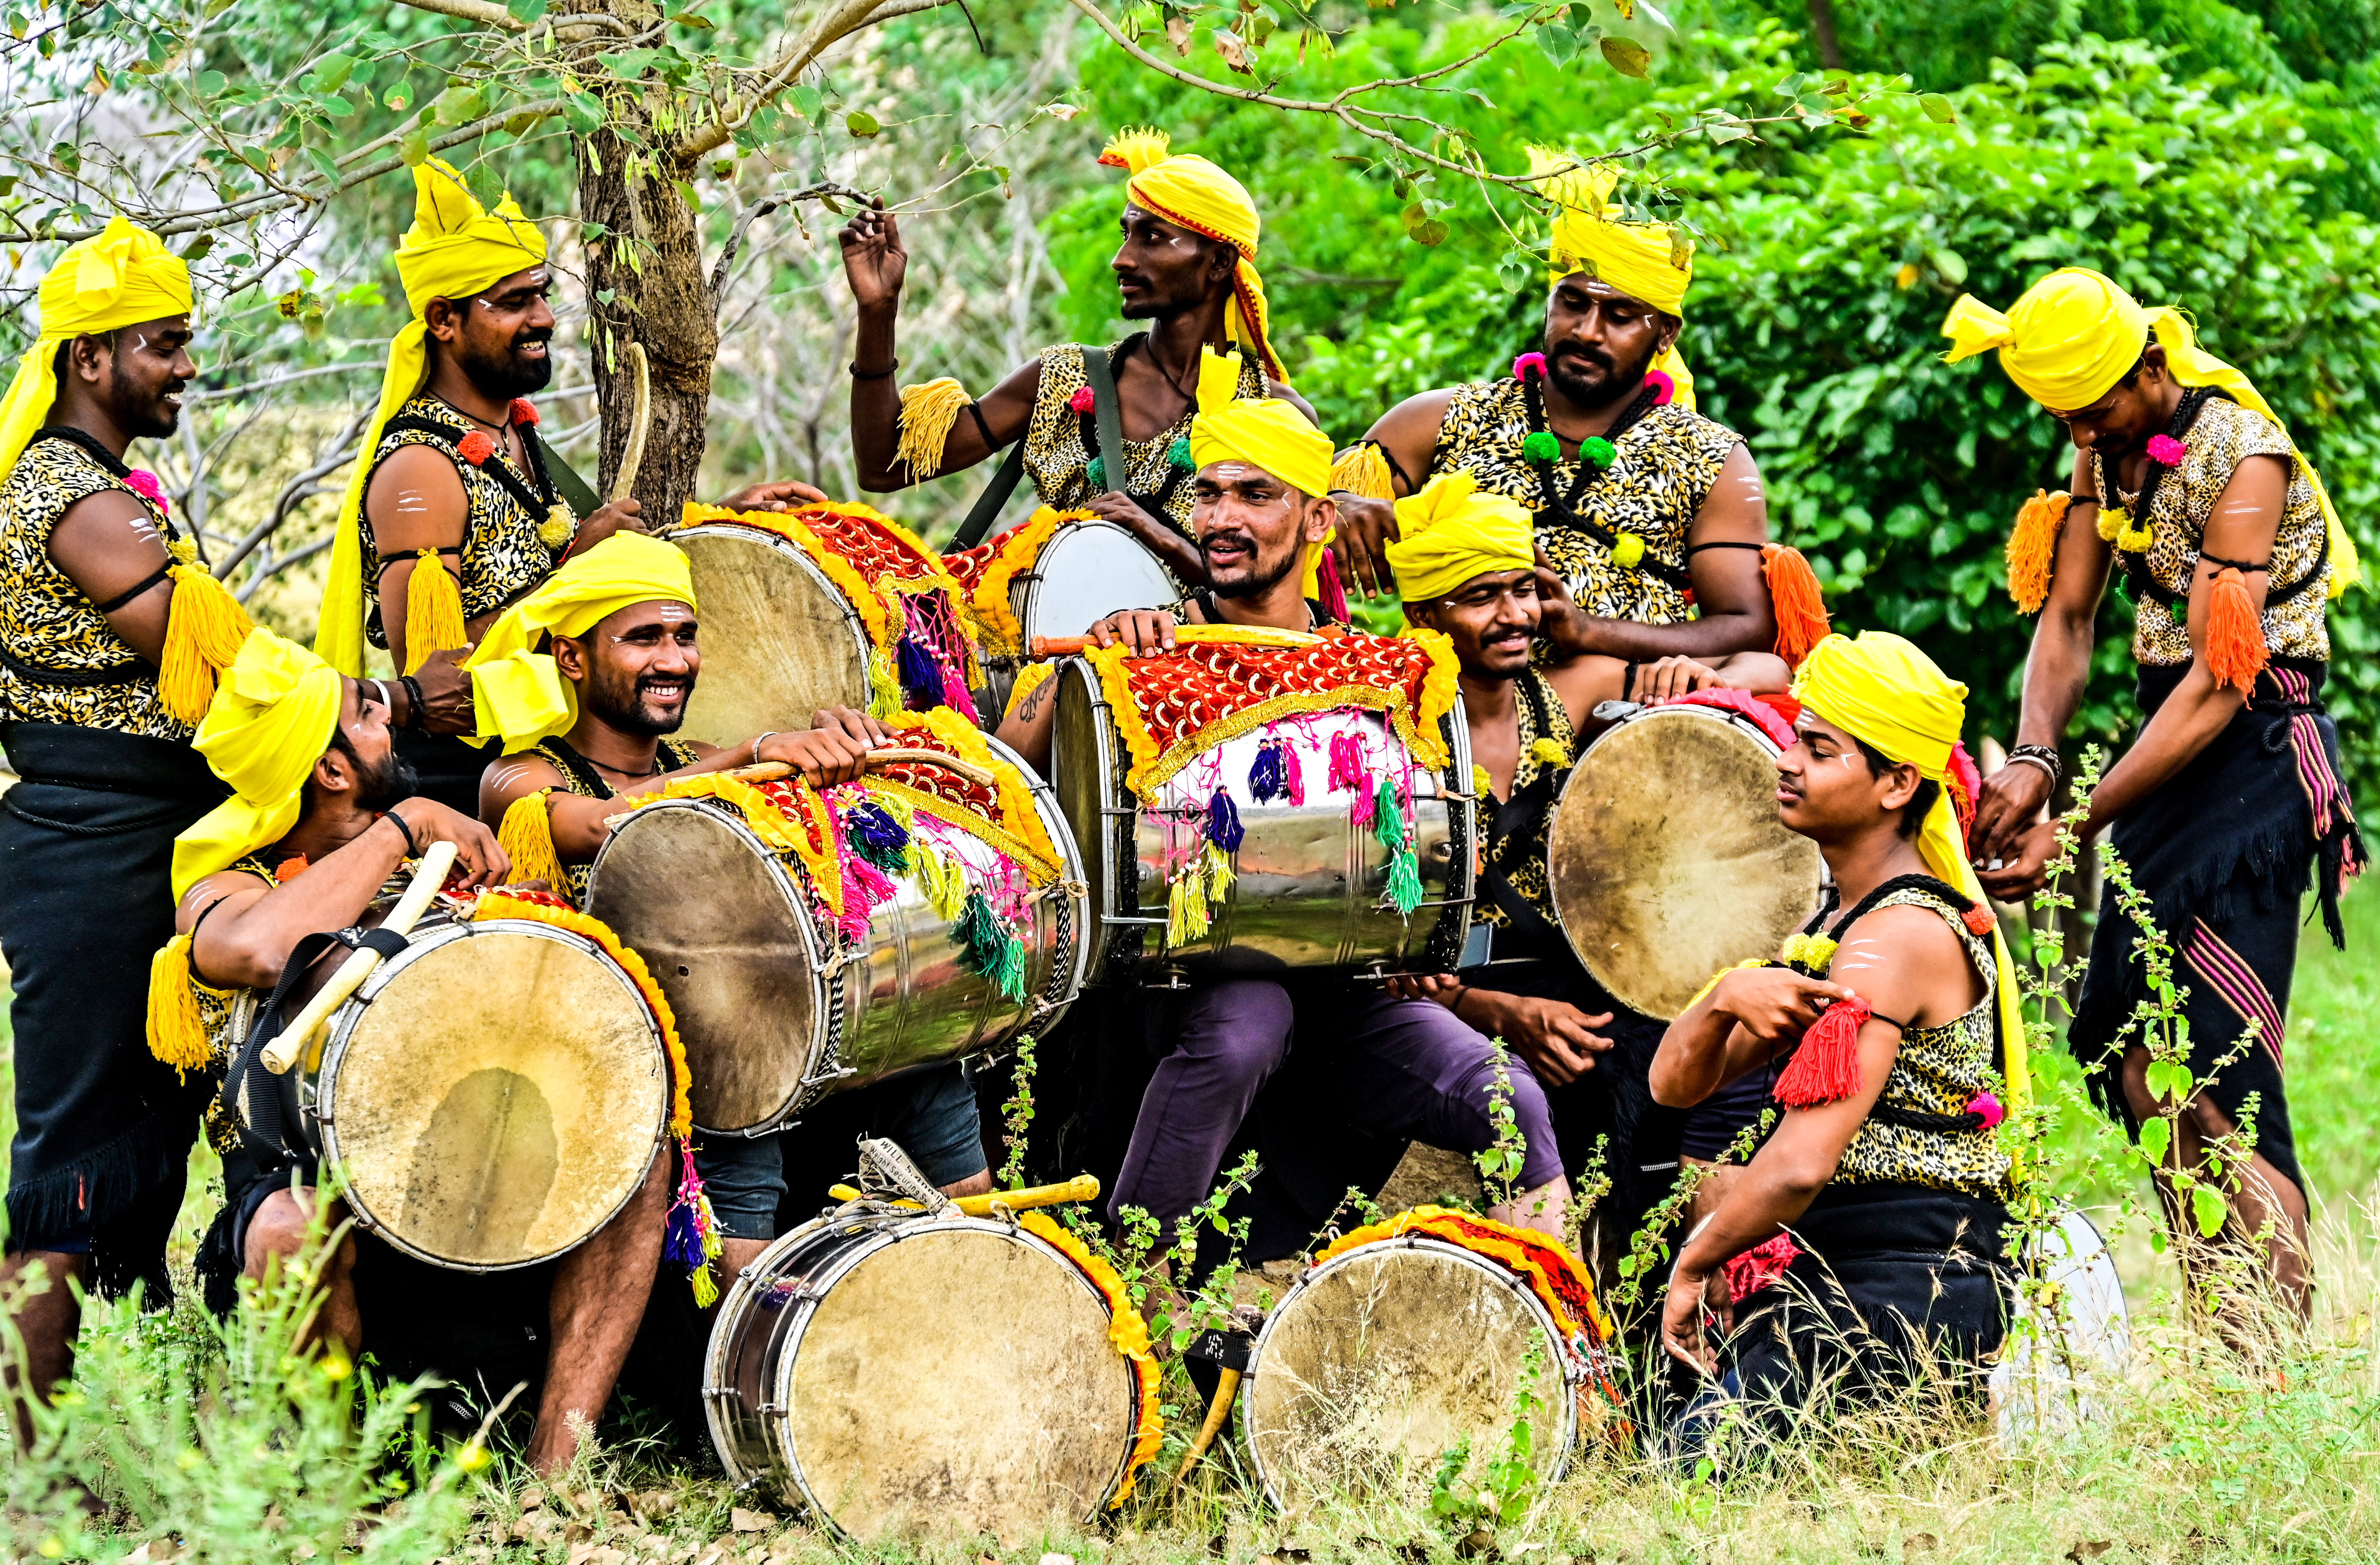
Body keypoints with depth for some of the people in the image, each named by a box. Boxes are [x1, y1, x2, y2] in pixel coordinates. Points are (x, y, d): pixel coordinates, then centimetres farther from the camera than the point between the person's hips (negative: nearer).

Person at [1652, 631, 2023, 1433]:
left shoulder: (1898, 938, -16)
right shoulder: (1834, 929, 17)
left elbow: (1802, 1165, -26)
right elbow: (1675, 1084, 10)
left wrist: (1695, 1264, -10)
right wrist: (1726, 999, -12)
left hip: (1893, 1300, -10)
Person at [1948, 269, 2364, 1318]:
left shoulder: (2241, 459, -20)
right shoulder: (2110, 443, 5)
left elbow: (2217, 684, -23)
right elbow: (2067, 617, 5)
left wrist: (2076, 831, -24)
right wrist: (2034, 761, -15)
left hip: (2255, 749, -9)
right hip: (2170, 738, 9)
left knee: (2216, 1072, -14)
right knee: (2133, 1056, 6)